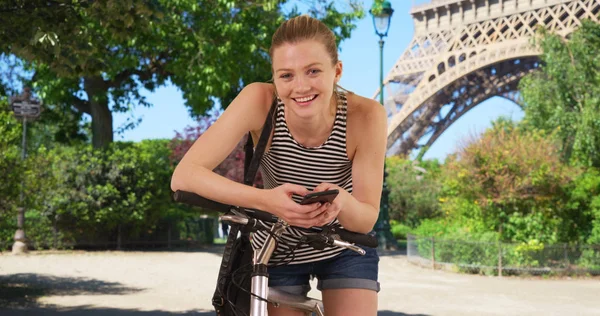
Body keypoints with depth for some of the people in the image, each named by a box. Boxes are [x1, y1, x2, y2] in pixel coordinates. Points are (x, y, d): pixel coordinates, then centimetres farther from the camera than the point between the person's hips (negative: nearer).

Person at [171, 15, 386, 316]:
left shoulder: (366, 115, -27)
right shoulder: (259, 101, -29)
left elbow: (367, 218, -21)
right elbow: (184, 176, -34)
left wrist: (340, 201, -45)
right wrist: (265, 199, -48)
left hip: (345, 250, 0)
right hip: (277, 253, 0)